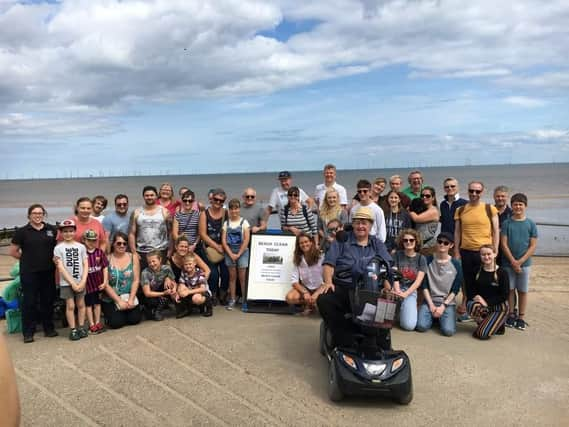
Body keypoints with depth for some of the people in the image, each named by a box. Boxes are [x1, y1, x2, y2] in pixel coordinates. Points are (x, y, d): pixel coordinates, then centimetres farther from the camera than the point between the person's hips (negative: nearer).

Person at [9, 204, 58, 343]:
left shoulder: (52, 230, 3)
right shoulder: (21, 231, -2)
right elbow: (13, 251, 2)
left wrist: (53, 258, 3)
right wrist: (28, 258, 3)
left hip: (48, 271, 2)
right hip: (29, 272, -2)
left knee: (48, 300, 10)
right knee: (29, 301, 2)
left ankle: (49, 328, 23)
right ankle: (28, 332, 12)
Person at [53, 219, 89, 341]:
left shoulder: (81, 246, 4)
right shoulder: (58, 248, -3)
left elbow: (85, 265, 3)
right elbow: (60, 267, -8)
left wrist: (83, 281, -9)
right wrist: (72, 283, -12)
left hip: (80, 281, 2)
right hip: (66, 282, -2)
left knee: (81, 304, 8)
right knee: (70, 305, 2)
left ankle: (81, 327, 18)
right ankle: (73, 330, 10)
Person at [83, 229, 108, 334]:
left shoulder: (100, 252, -3)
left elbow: (105, 268, 2)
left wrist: (105, 282, -2)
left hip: (98, 282, 3)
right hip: (87, 282, -3)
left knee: (97, 303, 14)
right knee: (88, 304, 9)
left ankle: (98, 323, 25)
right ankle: (91, 325, 17)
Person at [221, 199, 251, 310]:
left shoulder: (244, 222, -2)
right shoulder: (226, 223, 5)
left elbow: (246, 240, -7)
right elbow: (223, 241, 1)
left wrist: (238, 254, -10)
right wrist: (231, 254, -9)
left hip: (242, 252, -2)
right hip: (229, 252, 2)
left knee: (242, 277, -2)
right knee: (232, 276, 7)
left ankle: (245, 300, 5)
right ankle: (232, 299, 15)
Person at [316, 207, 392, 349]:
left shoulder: (377, 244, 20)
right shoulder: (341, 241, 14)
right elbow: (328, 264, 4)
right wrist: (328, 282, -15)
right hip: (341, 288, 0)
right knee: (324, 300, -32)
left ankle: (384, 345, -17)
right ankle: (344, 342, -22)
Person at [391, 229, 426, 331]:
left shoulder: (421, 258, 2)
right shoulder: (397, 255, 2)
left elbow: (418, 281, -4)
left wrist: (405, 294, -17)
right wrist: (397, 291, -21)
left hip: (411, 291, 0)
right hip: (397, 288, 0)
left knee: (409, 325, -19)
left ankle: (403, 310, 14)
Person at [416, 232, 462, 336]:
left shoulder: (456, 264, 1)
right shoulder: (428, 261, 1)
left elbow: (455, 290, 0)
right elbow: (424, 285, 1)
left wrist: (443, 306, -10)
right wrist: (431, 305, -8)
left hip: (448, 302, 0)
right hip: (429, 300, 1)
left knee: (448, 331, -23)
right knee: (421, 326, -22)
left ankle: (442, 318, 11)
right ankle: (433, 317, 12)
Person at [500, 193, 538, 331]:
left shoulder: (531, 224, 0)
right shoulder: (506, 223, -1)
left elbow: (533, 246, -3)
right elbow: (504, 244, -4)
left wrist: (520, 261, -11)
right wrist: (513, 262, -11)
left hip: (524, 264, 0)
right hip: (508, 263, 0)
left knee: (522, 291, 6)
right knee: (510, 289, 7)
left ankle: (521, 317, 15)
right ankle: (511, 315, 19)